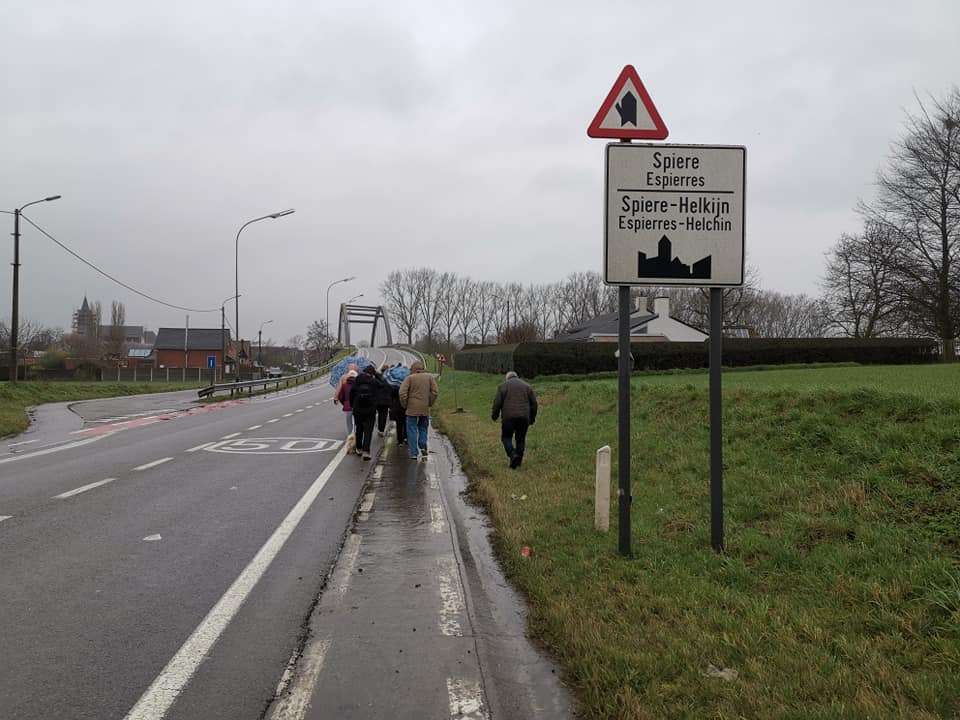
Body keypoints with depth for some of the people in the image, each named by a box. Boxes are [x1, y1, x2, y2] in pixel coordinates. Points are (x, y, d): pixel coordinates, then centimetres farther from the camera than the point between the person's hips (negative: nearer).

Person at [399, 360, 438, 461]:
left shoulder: (409, 378, -3)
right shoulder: (429, 377, 5)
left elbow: (402, 393, -12)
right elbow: (435, 391, -1)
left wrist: (404, 405, 0)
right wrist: (430, 403, 8)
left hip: (412, 408, -3)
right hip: (425, 409, 3)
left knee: (412, 430, 4)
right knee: (423, 427, 19)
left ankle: (414, 453, 2)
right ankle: (423, 446, 3)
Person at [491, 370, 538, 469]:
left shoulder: (503, 386, 5)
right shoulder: (526, 386, 13)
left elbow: (497, 402, -3)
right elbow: (534, 403, 11)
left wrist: (494, 415, 9)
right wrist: (532, 418, 19)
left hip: (509, 417, -3)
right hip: (523, 417, 3)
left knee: (506, 438, 9)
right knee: (521, 439, 13)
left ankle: (513, 455, -13)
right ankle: (518, 461, 11)